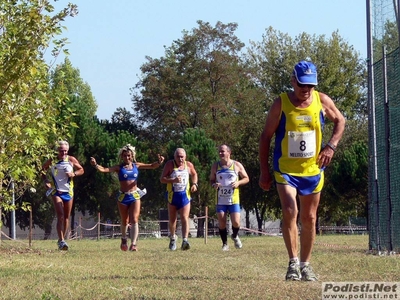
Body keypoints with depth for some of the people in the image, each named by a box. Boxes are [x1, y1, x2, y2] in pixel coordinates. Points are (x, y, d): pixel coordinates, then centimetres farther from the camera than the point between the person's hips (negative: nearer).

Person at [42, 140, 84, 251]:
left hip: (68, 191, 3)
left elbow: (81, 170, 9)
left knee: (66, 217, 10)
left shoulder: (71, 160, -1)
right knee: (60, 216, -16)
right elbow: (42, 170, 9)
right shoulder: (51, 161, -4)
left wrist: (74, 174, -12)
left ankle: (61, 240, 25)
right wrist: (45, 180, -8)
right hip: (56, 192, -3)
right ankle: (62, 241, -22)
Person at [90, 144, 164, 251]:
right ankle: (124, 239, 37)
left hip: (135, 196, 0)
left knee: (134, 220, -12)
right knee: (124, 221, 12)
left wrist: (159, 163, -14)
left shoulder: (136, 166, 6)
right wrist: (95, 165, -29)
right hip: (122, 197, 0)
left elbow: (152, 166, 6)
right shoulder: (119, 168, -1)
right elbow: (104, 169, -12)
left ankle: (133, 244, -16)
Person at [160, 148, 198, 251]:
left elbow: (194, 174, 22)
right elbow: (162, 179, -10)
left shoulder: (189, 165, 2)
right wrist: (173, 180, -25)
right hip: (172, 195, 0)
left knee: (185, 218, -14)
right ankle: (173, 238, 34)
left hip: (185, 195, 0)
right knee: (172, 219, 11)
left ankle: (185, 240, -23)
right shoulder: (170, 164, -7)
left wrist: (194, 184, 5)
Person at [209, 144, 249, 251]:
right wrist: (214, 185, -10)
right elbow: (211, 179, 14)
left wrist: (238, 182, -13)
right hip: (220, 200, 2)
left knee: (236, 223, -8)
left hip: (233, 199, -2)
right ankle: (225, 243, 14)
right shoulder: (215, 166, 5)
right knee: (221, 223, -2)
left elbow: (246, 178, 7)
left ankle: (235, 236, 24)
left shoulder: (237, 165, 0)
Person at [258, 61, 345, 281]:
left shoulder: (322, 101, -4)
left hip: (313, 170, 3)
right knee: (290, 212, -21)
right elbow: (266, 136, -4)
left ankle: (305, 264, 22)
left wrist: (331, 146, -4)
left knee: (309, 218, 10)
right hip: (285, 170, -3)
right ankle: (293, 262, -15)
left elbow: (339, 121, 14)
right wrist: (264, 170, -6)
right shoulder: (281, 104, -11)